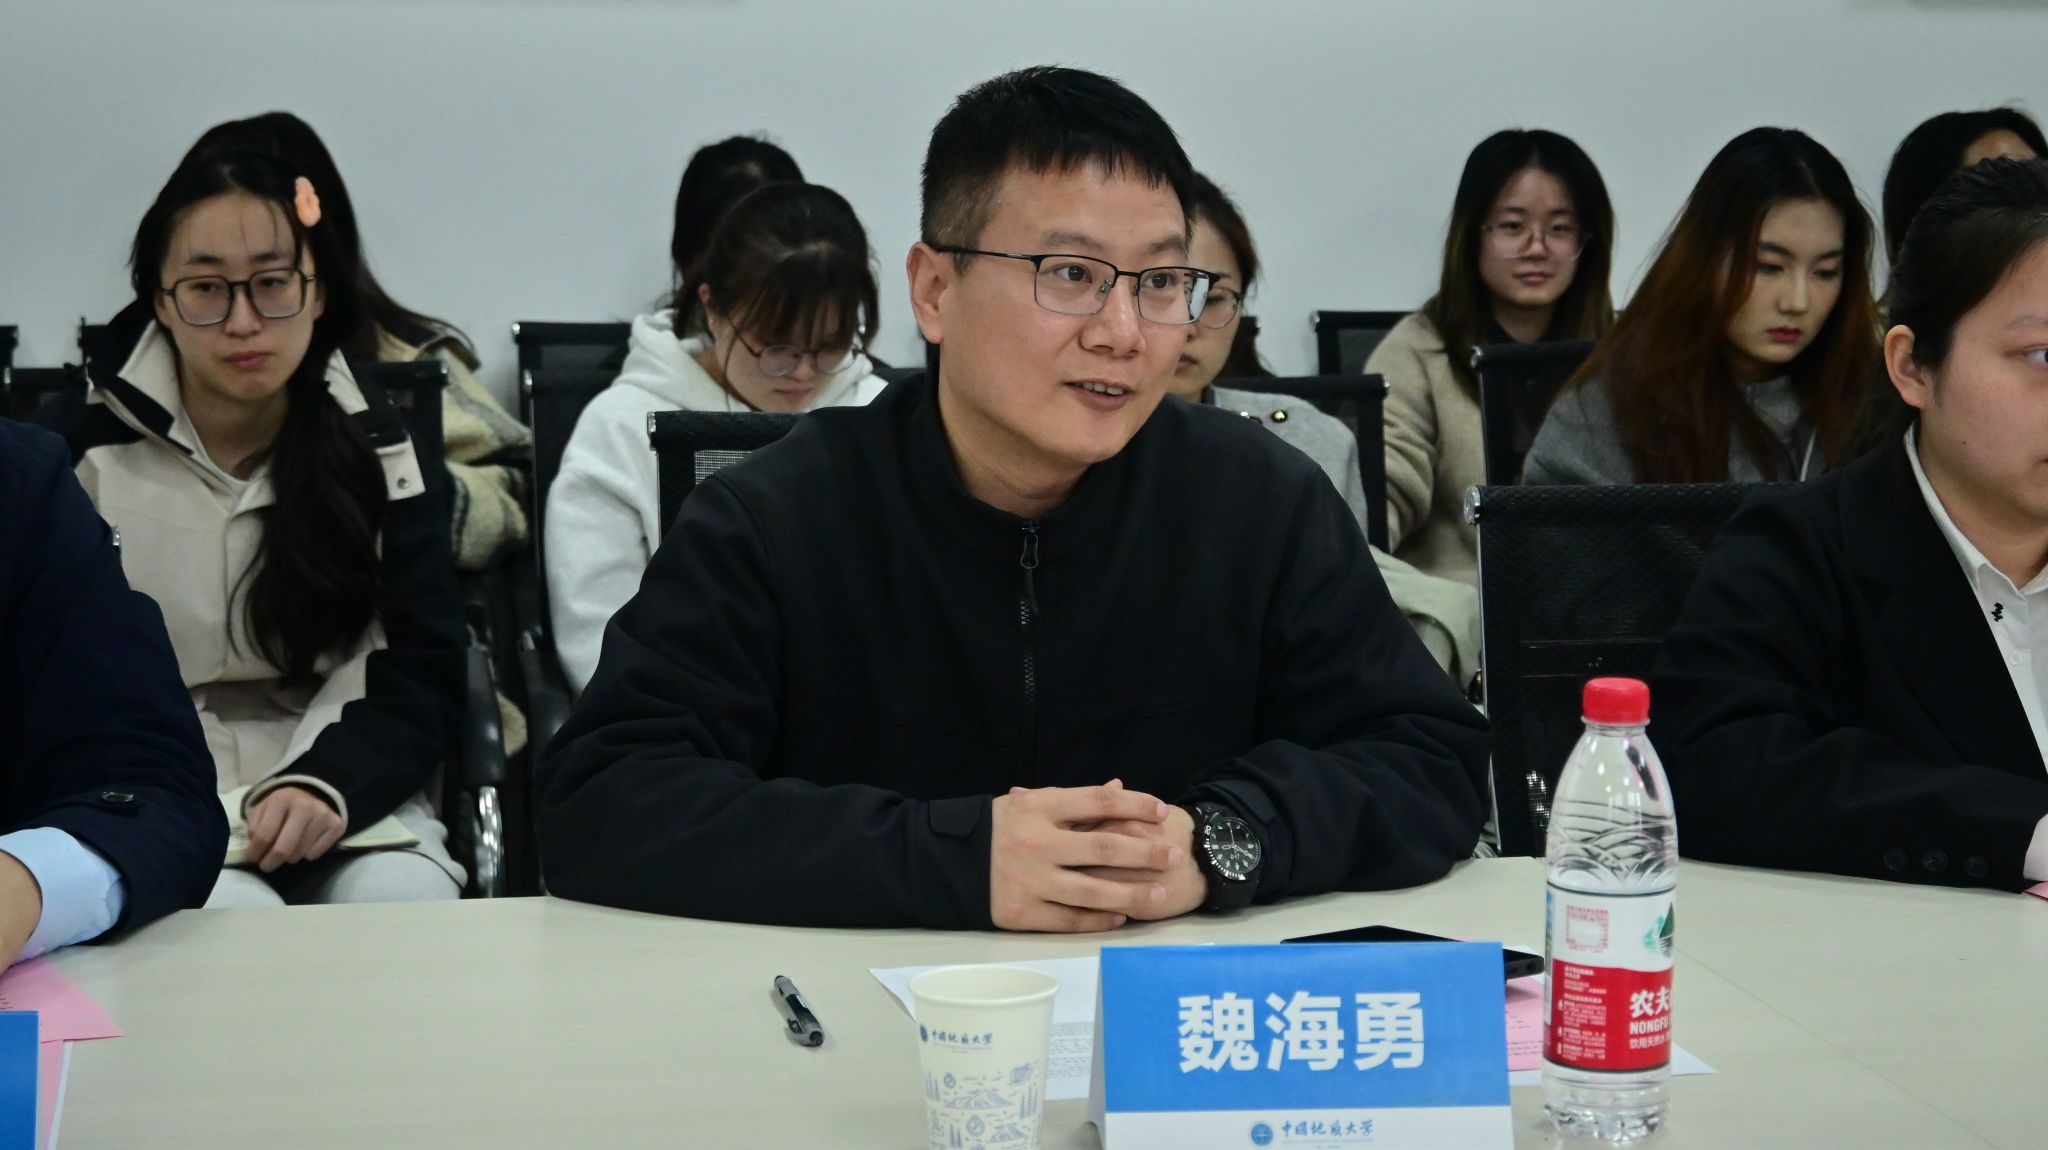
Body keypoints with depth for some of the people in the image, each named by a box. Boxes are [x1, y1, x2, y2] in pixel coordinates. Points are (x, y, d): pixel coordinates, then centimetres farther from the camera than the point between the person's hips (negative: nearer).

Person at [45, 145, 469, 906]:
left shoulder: (375, 449, 6)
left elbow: (420, 678, -1)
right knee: (230, 926, -34)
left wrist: (327, 786, -22)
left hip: (346, 796, 2)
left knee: (408, 903, -31)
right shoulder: (82, 449, 3)